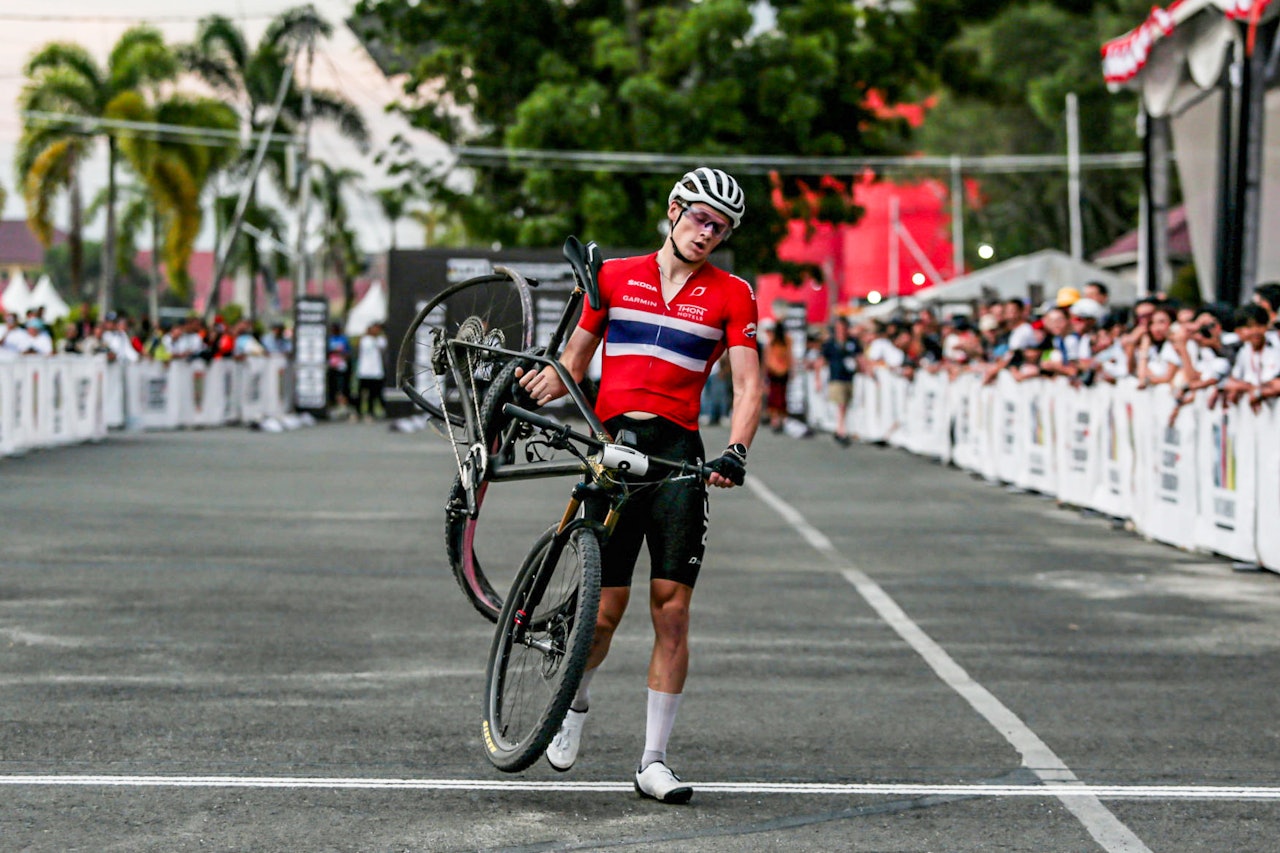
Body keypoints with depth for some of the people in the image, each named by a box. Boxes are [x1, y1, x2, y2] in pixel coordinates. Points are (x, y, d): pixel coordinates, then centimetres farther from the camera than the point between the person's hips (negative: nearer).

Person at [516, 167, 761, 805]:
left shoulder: (731, 295, 7)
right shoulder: (614, 276, 11)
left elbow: (747, 384, 0)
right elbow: (576, 359, 18)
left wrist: (734, 452, -18)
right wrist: (546, 382, -5)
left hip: (678, 453, 0)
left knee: (672, 612, -5)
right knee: (606, 609, -3)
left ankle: (653, 760, 4)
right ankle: (576, 703, 29)